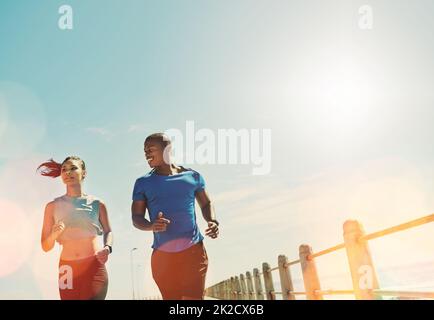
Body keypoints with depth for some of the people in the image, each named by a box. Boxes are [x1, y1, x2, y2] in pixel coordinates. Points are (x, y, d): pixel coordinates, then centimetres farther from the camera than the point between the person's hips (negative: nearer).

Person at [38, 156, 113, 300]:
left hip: (94, 266, -1)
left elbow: (108, 231, 17)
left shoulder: (96, 203, 3)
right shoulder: (53, 206, 4)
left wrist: (107, 248, -3)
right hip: (68, 268, 1)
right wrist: (54, 234, -14)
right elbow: (45, 247, 7)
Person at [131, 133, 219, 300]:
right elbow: (136, 218, 4)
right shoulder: (143, 183, 6)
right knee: (171, 297, 8)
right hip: (162, 255, 1)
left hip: (193, 251, -1)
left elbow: (206, 204, 17)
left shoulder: (192, 176, 6)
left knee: (194, 297, -5)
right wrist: (151, 226, -19)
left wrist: (212, 221, -5)